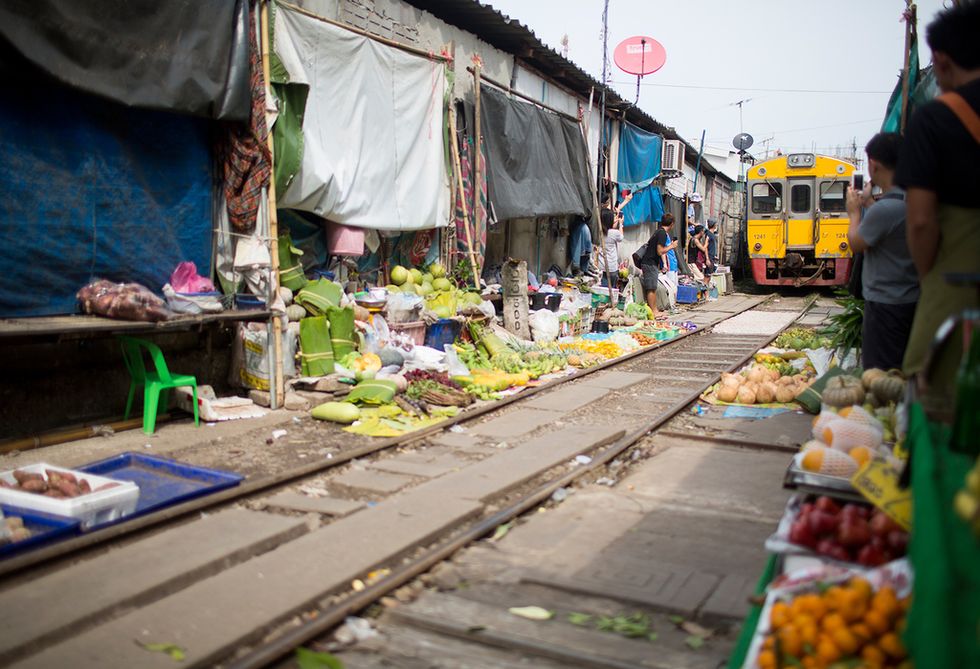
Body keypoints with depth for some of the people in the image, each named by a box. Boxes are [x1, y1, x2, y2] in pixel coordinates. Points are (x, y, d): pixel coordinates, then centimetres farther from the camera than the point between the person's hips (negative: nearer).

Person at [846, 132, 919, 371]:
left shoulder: (884, 209, -24)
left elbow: (856, 244, -9)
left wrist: (854, 211, 5)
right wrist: (868, 202, 19)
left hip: (886, 302, -8)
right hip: (913, 298, 9)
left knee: (880, 373, 1)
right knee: (905, 371, 18)